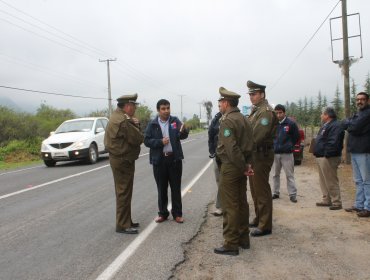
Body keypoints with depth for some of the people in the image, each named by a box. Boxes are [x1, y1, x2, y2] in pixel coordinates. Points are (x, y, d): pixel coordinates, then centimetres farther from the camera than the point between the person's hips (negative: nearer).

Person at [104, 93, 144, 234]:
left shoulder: (117, 116, 13)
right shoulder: (123, 120, -22)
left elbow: (130, 134, 14)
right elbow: (138, 139, -21)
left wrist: (134, 124, -4)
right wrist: (136, 125, -5)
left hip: (120, 159, 11)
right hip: (123, 160, -11)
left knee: (123, 192, 17)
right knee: (124, 192, -3)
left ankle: (126, 221, 28)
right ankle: (122, 225, 5)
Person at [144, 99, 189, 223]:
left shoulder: (175, 121, 1)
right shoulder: (152, 124, 1)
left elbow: (183, 136, -13)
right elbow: (147, 141, -3)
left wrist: (183, 131, -36)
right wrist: (160, 142, -17)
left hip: (174, 158, 0)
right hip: (159, 160, 0)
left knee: (176, 187, 8)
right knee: (161, 188, 10)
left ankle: (177, 213, 18)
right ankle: (163, 213, 22)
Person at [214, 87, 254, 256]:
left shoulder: (227, 121, -17)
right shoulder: (244, 120, 12)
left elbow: (232, 149, -23)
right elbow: (250, 145, 12)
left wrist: (243, 167, -15)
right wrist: (247, 164, 5)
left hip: (230, 167, -9)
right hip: (241, 167, 9)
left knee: (230, 206, -2)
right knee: (242, 203, 15)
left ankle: (231, 244, 6)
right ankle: (243, 239, 26)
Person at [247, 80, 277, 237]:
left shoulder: (266, 111, -15)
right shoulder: (256, 110, 16)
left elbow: (257, 135, -24)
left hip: (262, 155, -10)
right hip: (254, 154, 10)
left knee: (262, 190, -4)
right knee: (255, 189, 18)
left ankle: (265, 226, 4)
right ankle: (259, 219, 31)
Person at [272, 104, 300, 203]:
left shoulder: (291, 124, -6)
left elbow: (296, 137, 3)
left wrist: (289, 146, 4)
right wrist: (273, 146, 6)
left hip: (287, 153, -3)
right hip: (275, 153, 3)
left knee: (289, 175, 1)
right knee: (275, 174, 12)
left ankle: (292, 194, 7)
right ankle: (276, 193, 23)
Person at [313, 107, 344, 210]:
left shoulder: (336, 126, -16)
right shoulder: (326, 125, 19)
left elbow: (333, 143, -26)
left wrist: (327, 154, -26)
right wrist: (318, 153, 18)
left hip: (328, 158, -11)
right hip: (321, 157, 11)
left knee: (331, 181, -5)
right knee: (324, 181, 16)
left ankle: (336, 202, 2)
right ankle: (326, 200, 25)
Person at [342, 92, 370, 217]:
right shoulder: (357, 114, 20)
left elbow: (355, 128, -17)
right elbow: (346, 124, 16)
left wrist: (348, 123, 1)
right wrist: (349, 123, -4)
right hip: (355, 151, 9)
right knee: (358, 180, 13)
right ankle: (359, 205, 21)